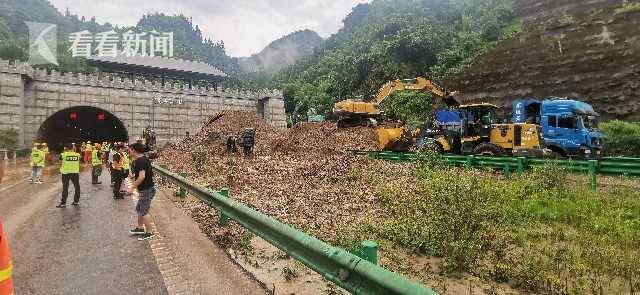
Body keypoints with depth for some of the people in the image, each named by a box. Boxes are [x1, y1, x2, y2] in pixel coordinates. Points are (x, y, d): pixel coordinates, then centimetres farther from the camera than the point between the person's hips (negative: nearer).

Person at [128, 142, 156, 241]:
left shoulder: (140, 161, -20)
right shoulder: (145, 159, 11)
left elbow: (142, 176, -29)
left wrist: (132, 187, -20)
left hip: (146, 190, -10)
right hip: (146, 189, 10)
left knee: (144, 212, -1)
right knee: (139, 209, 22)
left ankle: (149, 232, 9)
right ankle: (140, 228, 36)